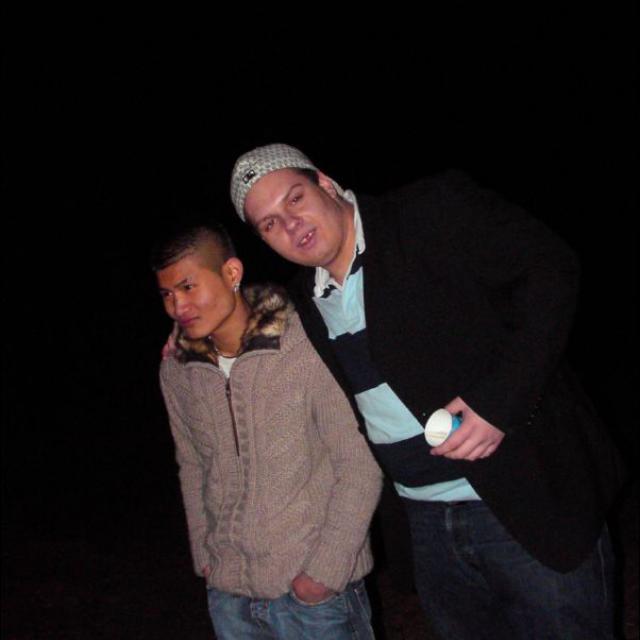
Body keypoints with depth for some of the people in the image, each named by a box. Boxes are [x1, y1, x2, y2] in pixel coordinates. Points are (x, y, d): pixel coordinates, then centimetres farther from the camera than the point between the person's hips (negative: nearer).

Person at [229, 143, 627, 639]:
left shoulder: (434, 211, -10)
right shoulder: (305, 302, 8)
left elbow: (550, 269, -14)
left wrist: (500, 398, -22)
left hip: (529, 502, -5)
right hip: (428, 522, 6)